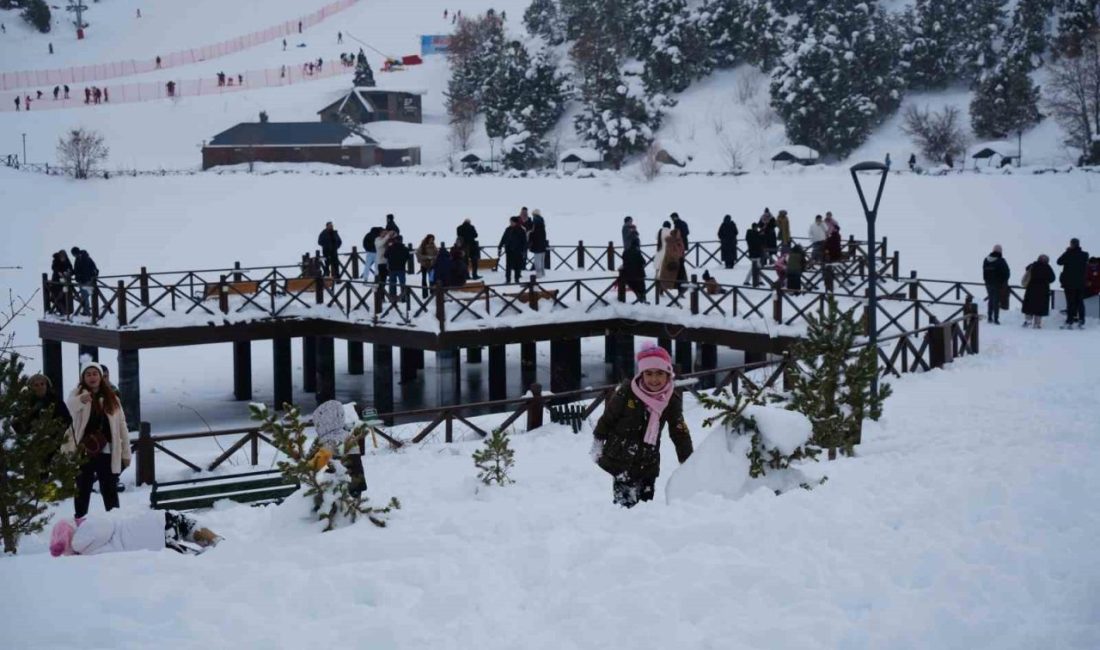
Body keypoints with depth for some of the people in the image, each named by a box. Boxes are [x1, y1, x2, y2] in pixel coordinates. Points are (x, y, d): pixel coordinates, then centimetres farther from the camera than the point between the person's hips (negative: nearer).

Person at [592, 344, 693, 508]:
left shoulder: (672, 399, -6)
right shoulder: (627, 392, -17)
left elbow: (680, 433, 0)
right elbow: (608, 417, -3)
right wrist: (598, 442, 6)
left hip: (648, 462, 4)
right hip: (620, 459, -4)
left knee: (646, 500, 9)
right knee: (626, 502, -12)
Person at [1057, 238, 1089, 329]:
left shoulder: (1068, 254, -13)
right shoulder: (1084, 255, 0)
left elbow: (1059, 262, 2)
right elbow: (1086, 268, 12)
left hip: (1069, 283, -3)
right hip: (1081, 283, 3)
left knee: (1070, 303, 0)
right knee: (1080, 302, 9)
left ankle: (1069, 322, -3)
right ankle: (1081, 322, 7)